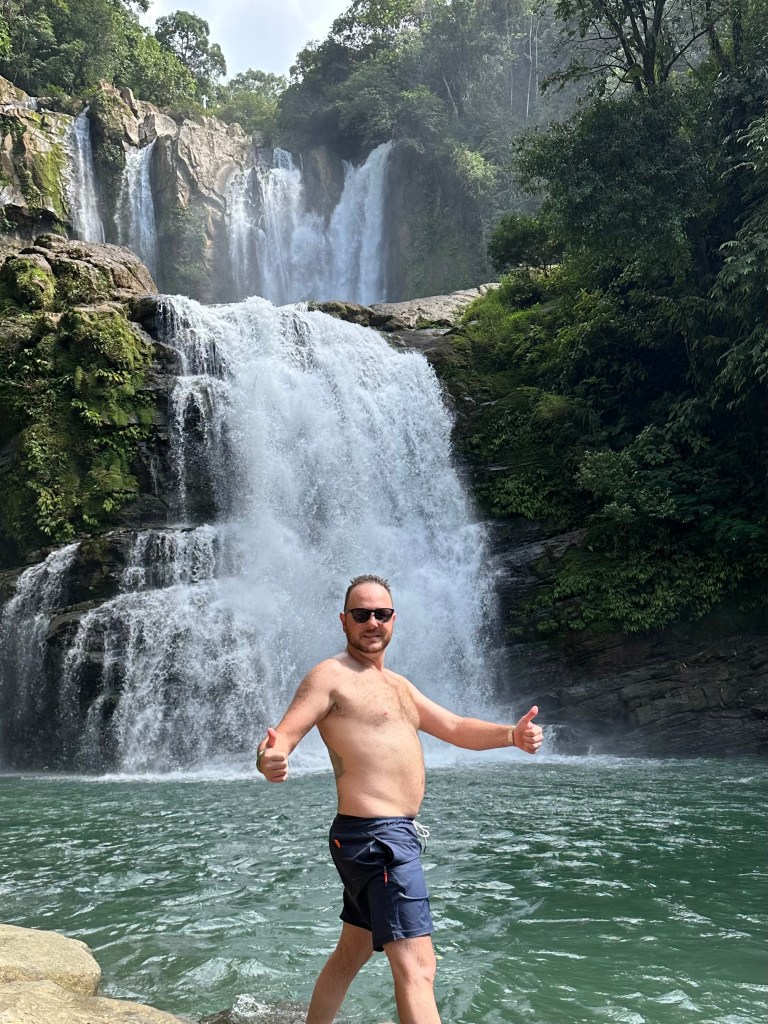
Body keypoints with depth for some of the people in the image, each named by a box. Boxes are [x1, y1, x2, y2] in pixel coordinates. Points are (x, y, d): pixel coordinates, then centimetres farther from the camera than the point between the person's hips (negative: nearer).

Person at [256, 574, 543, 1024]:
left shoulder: (397, 684, 19)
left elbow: (456, 728, 16)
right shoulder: (330, 676, -8)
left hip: (392, 836, 10)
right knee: (417, 967, -14)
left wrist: (512, 734, -2)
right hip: (374, 836, -9)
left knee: (351, 955, 21)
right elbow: (283, 736, -19)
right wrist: (271, 759, -42)